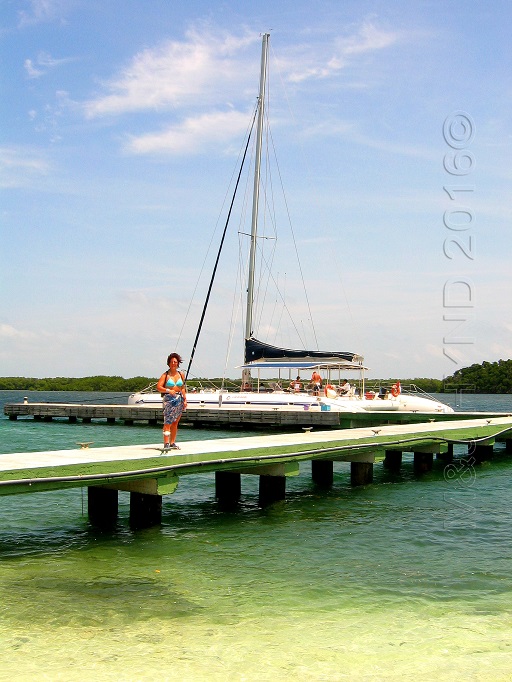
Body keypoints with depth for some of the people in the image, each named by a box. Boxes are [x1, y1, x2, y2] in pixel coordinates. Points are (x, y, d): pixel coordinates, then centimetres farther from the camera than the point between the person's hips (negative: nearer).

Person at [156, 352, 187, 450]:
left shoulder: (181, 374, 12)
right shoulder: (165, 375, -2)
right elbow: (158, 387, -9)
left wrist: (185, 400, 10)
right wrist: (168, 390, -24)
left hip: (179, 399, 5)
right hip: (169, 399, -5)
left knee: (175, 423, 7)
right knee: (168, 423, -10)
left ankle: (172, 443, 13)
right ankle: (166, 444, -12)